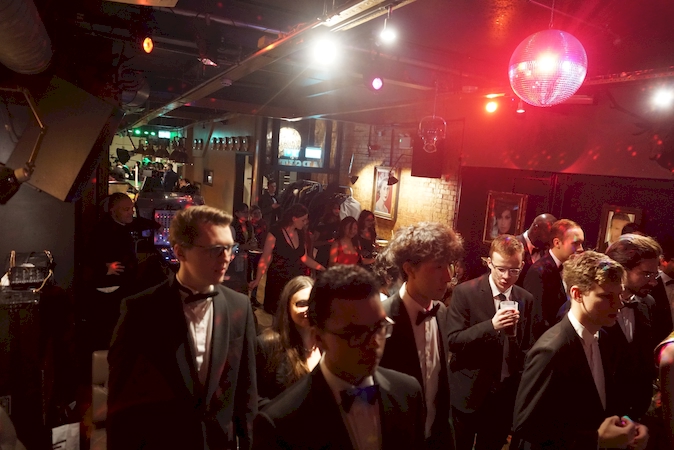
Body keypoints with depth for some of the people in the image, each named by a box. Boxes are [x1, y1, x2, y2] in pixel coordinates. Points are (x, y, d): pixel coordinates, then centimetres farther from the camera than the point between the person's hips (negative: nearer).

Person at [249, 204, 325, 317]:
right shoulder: (275, 233, -12)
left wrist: (324, 269, 8)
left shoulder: (300, 234, 6)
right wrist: (257, 280, -19)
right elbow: (265, 259, -12)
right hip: (277, 281, -5)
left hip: (296, 280, 5)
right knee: (276, 313, 2)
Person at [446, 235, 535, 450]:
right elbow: (453, 341, -18)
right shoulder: (465, 292, -13)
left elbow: (527, 345, 11)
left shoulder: (526, 299, 1)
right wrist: (491, 325, -30)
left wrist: (521, 383, 3)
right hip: (468, 392, -3)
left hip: (505, 394, 4)